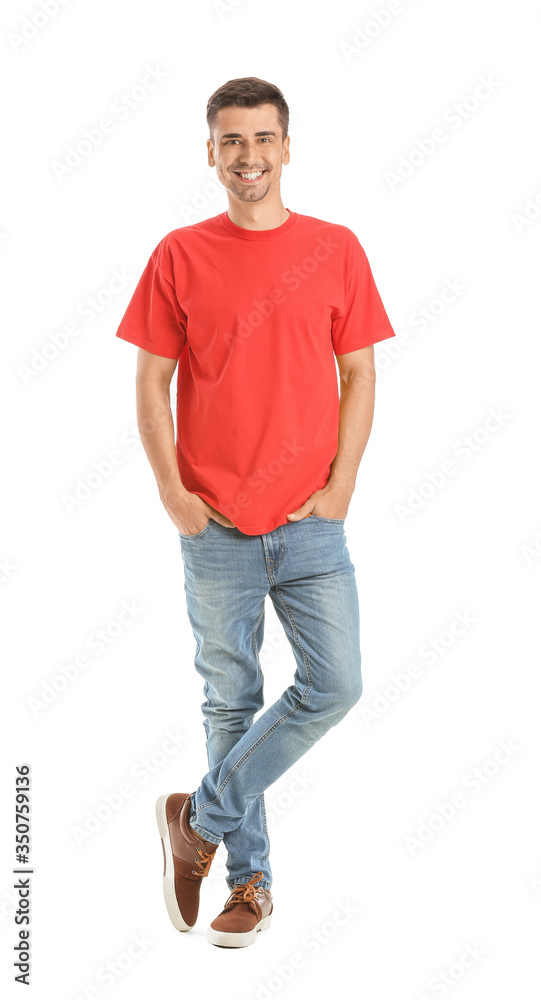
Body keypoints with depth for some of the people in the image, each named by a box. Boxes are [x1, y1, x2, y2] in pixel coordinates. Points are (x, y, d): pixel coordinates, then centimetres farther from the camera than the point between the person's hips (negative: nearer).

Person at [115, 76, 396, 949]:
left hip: (312, 523, 1)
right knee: (232, 701, 7)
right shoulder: (180, 255, 2)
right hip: (216, 525, -1)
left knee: (334, 686, -7)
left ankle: (201, 818, 12)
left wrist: (340, 486, -4)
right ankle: (249, 876, 22)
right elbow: (152, 382, 3)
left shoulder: (335, 248, 4)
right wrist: (172, 492, -6)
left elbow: (359, 375, 5)